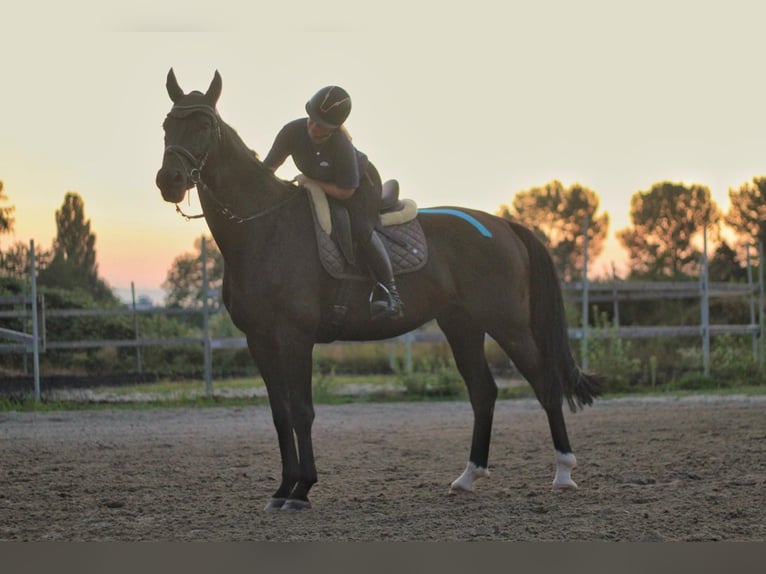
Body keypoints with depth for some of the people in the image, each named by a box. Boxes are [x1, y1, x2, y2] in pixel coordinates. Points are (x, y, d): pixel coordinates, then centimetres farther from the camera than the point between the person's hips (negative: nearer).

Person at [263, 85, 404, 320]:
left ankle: (391, 292, -21)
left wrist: (309, 182, -24)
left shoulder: (340, 144, -39)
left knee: (359, 229, -29)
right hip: (318, 185, 7)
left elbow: (345, 191, -31)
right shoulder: (293, 131, -26)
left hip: (361, 184, -7)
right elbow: (267, 169, -14)